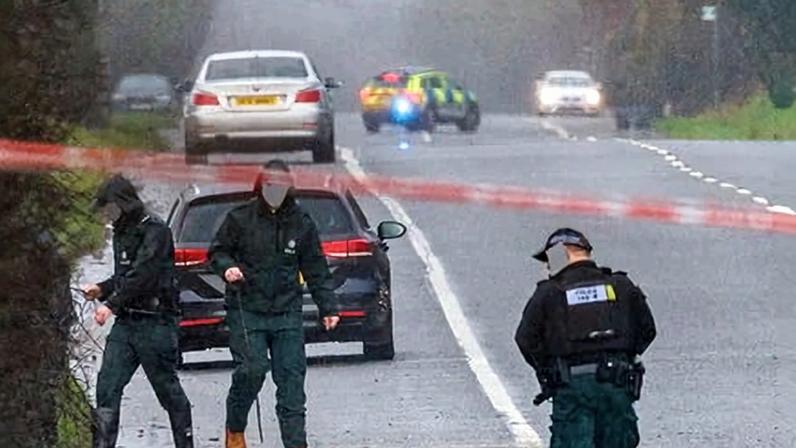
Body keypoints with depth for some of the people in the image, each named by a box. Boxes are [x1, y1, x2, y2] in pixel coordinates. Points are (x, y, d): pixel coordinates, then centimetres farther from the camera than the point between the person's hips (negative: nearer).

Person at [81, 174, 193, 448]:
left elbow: (143, 275, -22)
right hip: (125, 323, 8)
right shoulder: (122, 233, 16)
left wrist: (111, 304, -27)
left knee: (167, 389, 3)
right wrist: (101, 290, 8)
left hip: (155, 323, -8)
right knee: (107, 387, -4)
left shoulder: (155, 232, -12)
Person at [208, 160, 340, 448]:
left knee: (291, 376, -2)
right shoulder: (240, 219, 0)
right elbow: (217, 251, 9)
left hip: (287, 313, 3)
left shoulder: (301, 223, 8)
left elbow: (316, 269, 14)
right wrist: (226, 267, -14)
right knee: (252, 369, -15)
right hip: (246, 312, -3)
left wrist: (328, 306, 10)